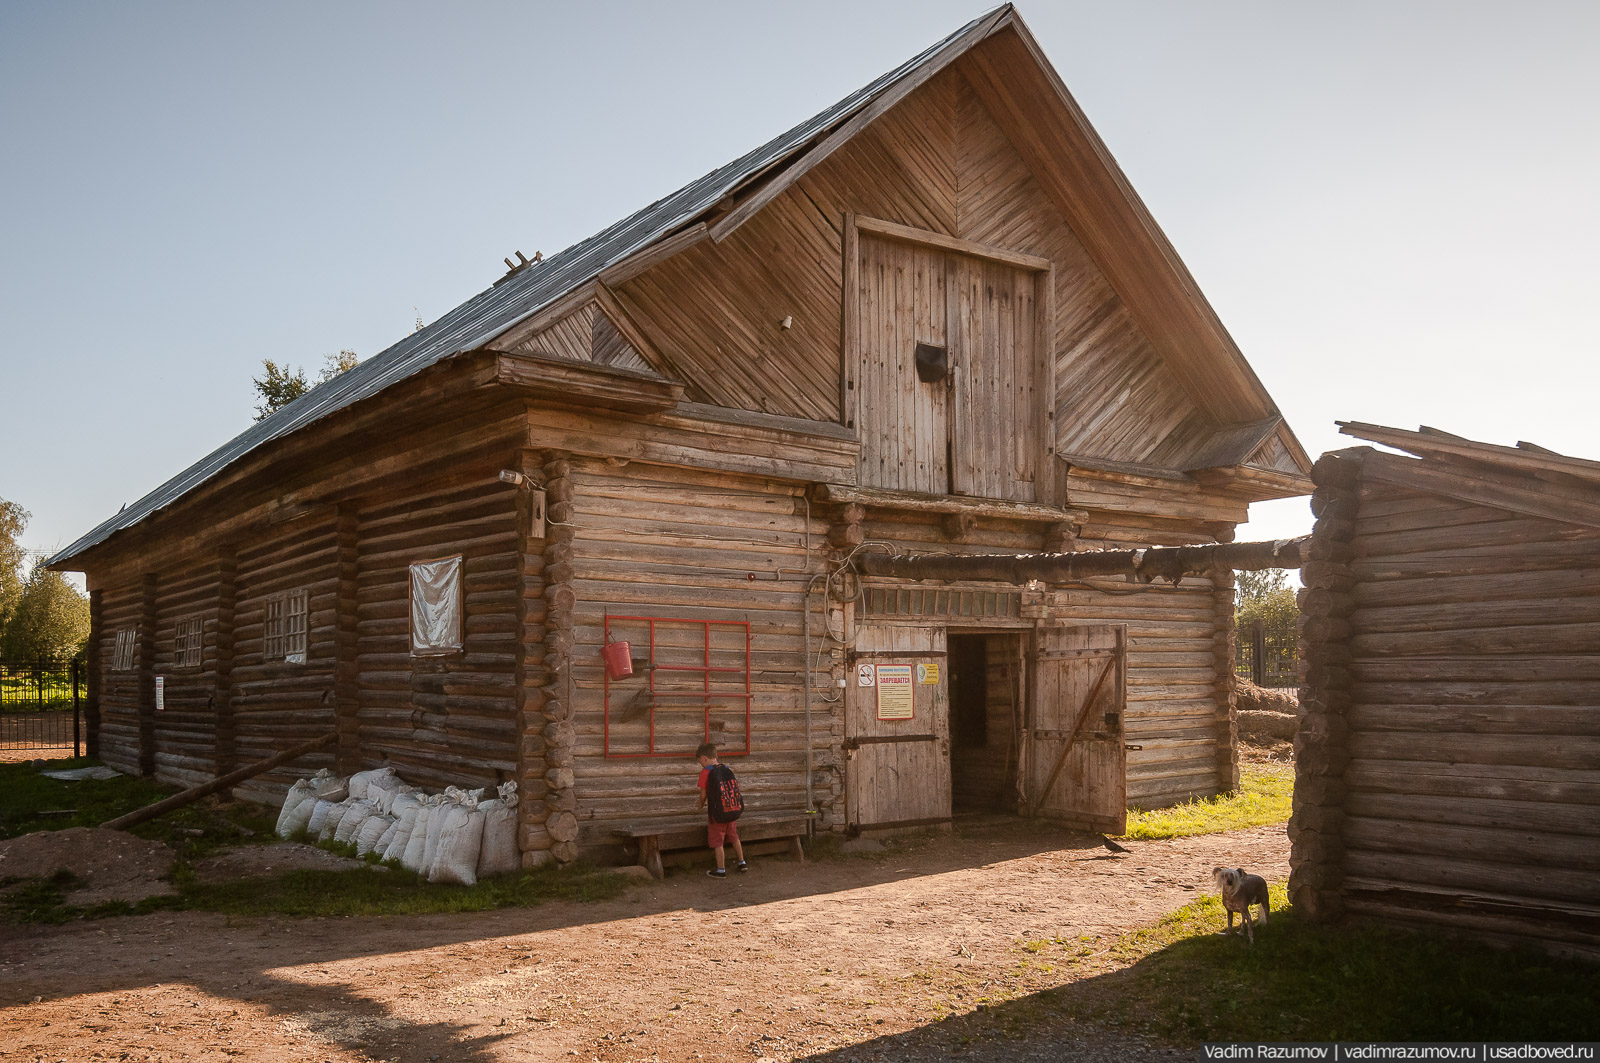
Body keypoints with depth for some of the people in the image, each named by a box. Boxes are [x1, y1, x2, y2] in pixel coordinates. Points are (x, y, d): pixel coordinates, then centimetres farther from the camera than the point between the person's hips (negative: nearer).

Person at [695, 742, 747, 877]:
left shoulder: (705, 772, -13)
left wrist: (701, 804, 12)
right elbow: (735, 788, 11)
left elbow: (703, 794, -11)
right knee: (734, 837, 23)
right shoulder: (728, 769, 5)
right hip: (733, 810, 6)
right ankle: (742, 862, 32)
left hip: (717, 813, -6)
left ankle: (721, 870, 12)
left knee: (717, 842, 6)